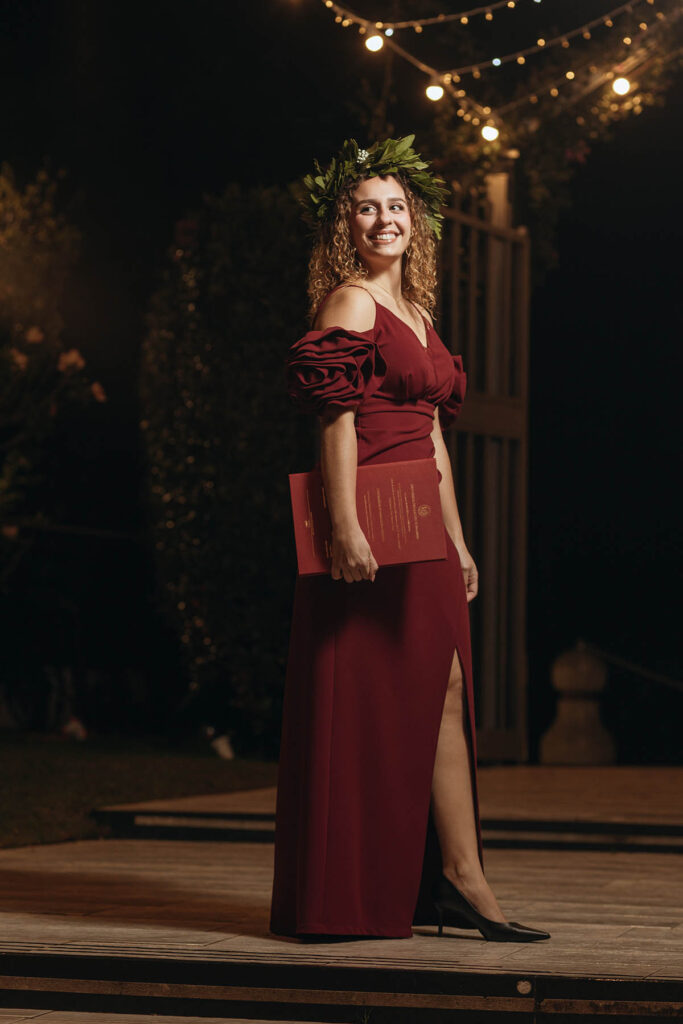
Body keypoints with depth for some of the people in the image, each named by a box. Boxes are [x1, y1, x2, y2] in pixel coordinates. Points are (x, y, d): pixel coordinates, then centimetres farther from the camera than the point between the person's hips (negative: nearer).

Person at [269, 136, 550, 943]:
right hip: (372, 529, -9)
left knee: (445, 694, 5)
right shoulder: (350, 302, -6)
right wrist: (346, 528, -23)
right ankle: (349, 898, 2)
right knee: (369, 701, -5)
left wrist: (458, 541, 18)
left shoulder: (416, 312, 20)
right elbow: (337, 420, -15)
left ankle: (459, 883, 8)